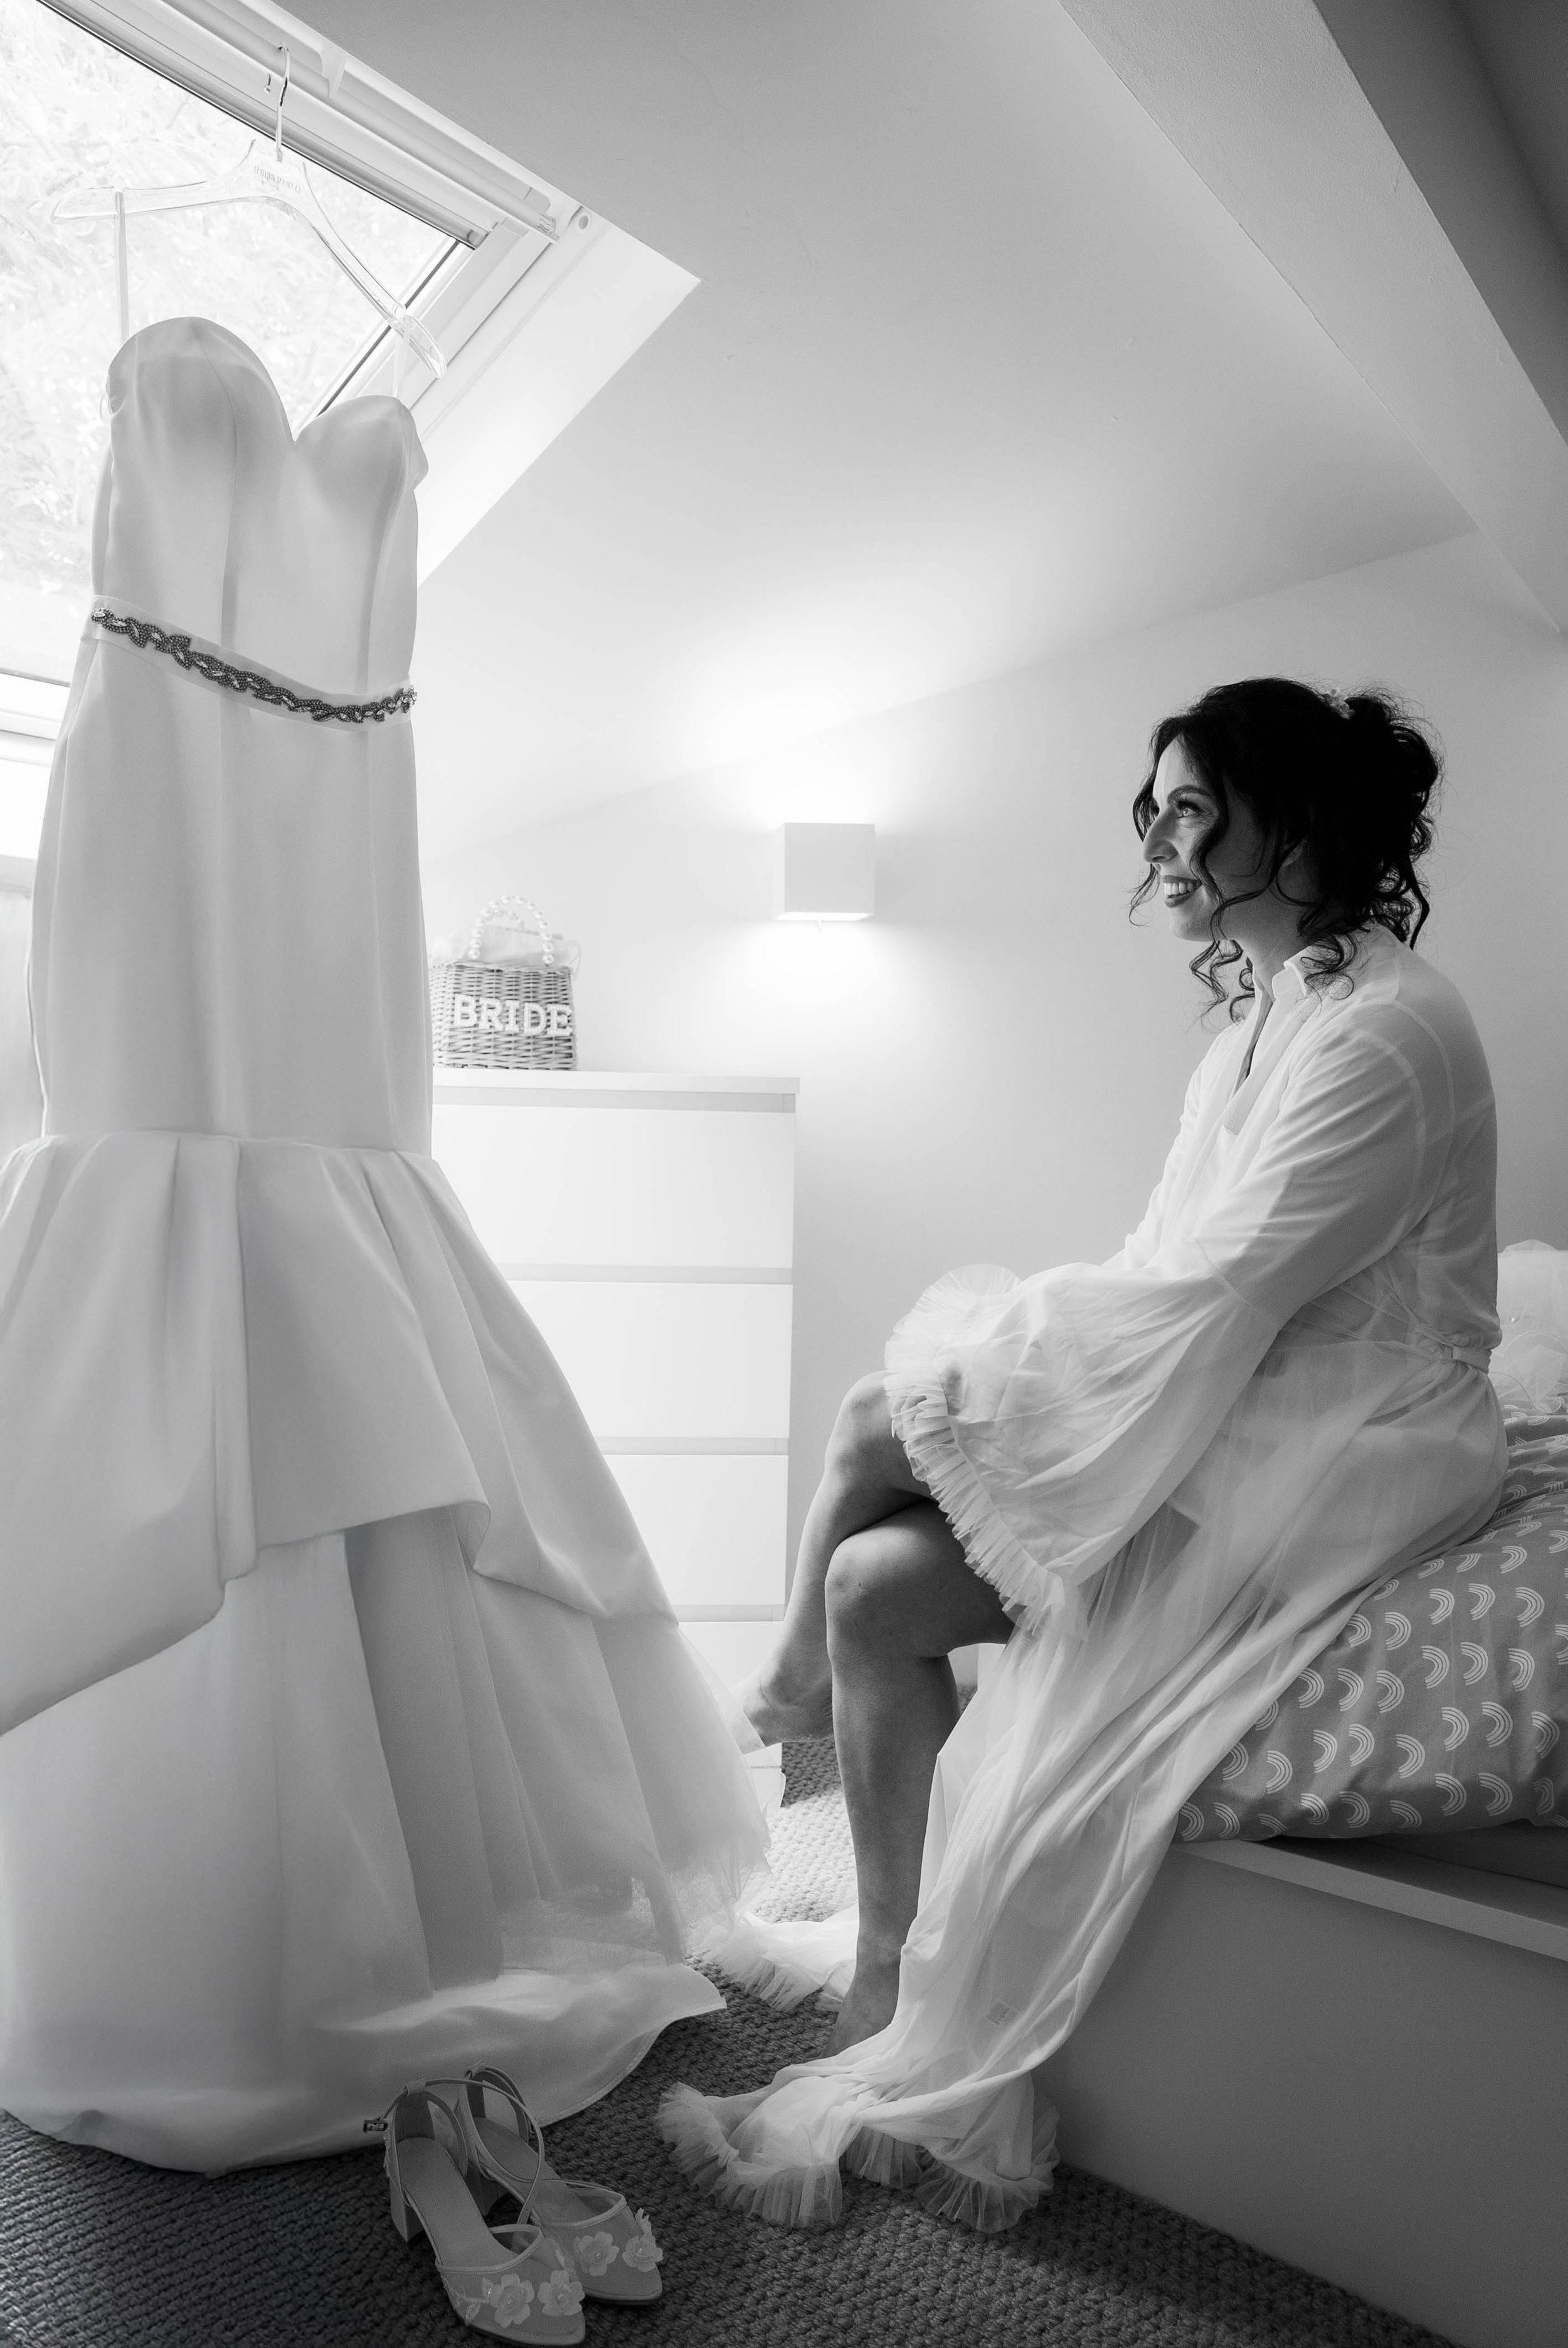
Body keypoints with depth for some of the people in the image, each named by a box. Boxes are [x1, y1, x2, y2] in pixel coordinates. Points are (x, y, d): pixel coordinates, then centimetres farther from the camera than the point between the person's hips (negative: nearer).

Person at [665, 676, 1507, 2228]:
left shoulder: (1385, 1031, -16)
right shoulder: (1266, 1016, 14)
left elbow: (1201, 1300, -22)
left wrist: (974, 1342, -12)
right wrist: (1013, 1332, -2)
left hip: (1340, 1459, -8)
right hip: (1233, 1415, 9)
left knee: (881, 1415, -14)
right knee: (877, 1587, -6)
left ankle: (788, 1688, 14)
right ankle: (888, 2001, 4)